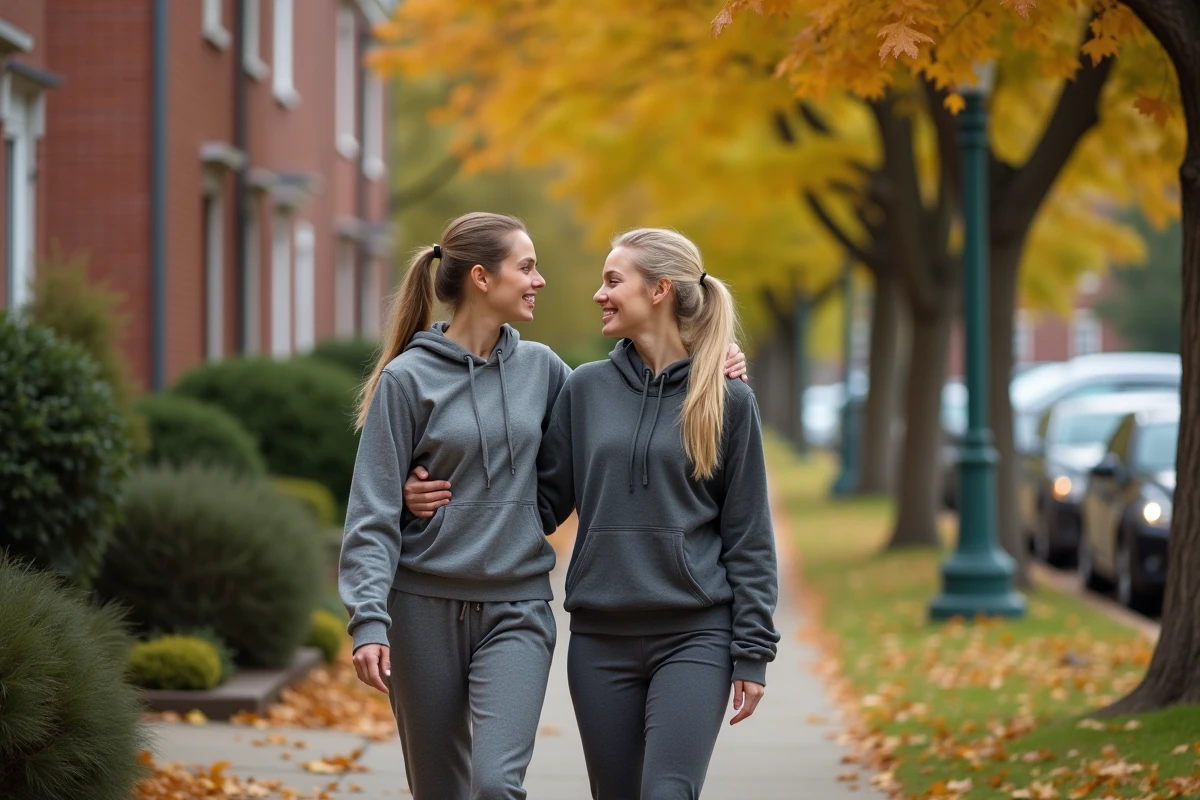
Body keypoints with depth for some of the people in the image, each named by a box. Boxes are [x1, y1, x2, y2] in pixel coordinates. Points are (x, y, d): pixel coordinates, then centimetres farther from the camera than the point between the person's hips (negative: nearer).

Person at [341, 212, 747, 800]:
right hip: (425, 610, -2)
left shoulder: (539, 367, 6)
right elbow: (373, 513, -6)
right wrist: (368, 618, -16)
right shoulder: (408, 378, -5)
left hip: (517, 610, 2)